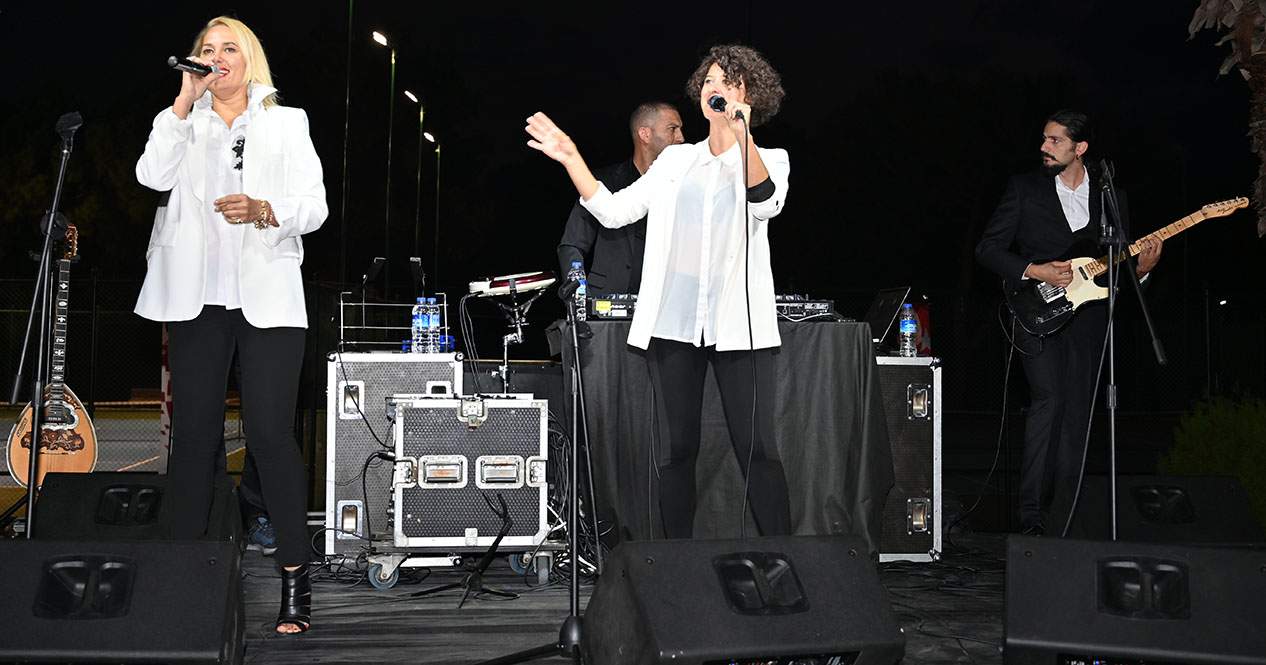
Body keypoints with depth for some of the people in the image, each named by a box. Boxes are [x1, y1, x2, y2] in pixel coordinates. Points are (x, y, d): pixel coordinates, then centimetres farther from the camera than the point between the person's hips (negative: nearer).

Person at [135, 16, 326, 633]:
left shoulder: (286, 123, 12)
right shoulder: (184, 123, 16)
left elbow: (313, 207, 2)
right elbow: (152, 176, -4)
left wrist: (263, 210, -17)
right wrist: (184, 102, -7)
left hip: (268, 299, -2)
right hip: (197, 298, 2)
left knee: (270, 432, -9)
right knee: (194, 431, 3)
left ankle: (295, 579, -6)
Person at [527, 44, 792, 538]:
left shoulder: (768, 161, 9)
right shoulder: (675, 161, 17)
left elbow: (766, 204, -14)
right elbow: (613, 211, 12)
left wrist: (741, 133, -23)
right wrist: (571, 159, 6)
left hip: (738, 324, -3)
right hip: (673, 322, 3)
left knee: (757, 448, -6)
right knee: (677, 447, 5)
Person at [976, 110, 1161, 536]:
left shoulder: (1111, 197, 13)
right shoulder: (1024, 188, 5)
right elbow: (987, 249, 2)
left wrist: (1140, 268, -6)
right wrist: (1035, 271, -11)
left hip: (1088, 314, 3)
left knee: (1076, 414, 3)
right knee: (1048, 401, -18)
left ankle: (1061, 517, 10)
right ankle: (1031, 516, -16)